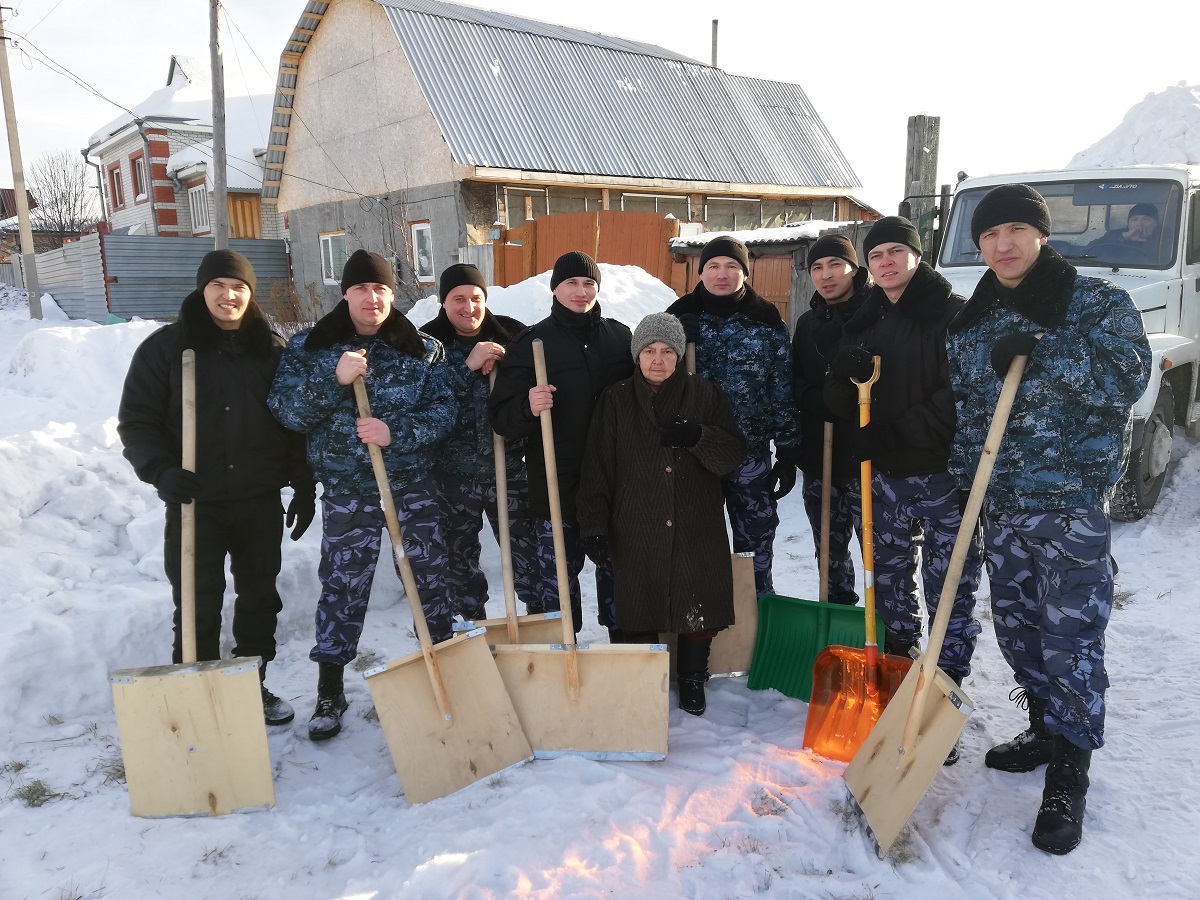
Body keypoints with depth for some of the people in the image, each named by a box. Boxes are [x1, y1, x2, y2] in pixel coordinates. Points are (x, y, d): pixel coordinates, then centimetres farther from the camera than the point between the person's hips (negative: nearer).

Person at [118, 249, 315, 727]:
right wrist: (162, 471, -19)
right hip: (195, 501, -3)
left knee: (260, 597, 13)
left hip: (261, 500, 3)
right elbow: (137, 422, -3)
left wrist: (304, 486, 5)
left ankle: (253, 687, 30)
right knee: (198, 607, 1)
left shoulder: (273, 350, 5)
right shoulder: (165, 347, -2)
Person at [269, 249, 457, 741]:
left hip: (414, 485, 1)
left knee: (430, 576, 8)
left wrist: (397, 432, -20)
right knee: (342, 585, 3)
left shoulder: (422, 349, 1)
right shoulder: (308, 347, 0)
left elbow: (444, 409, -4)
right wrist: (333, 380, -22)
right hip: (347, 490, -1)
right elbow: (286, 411, -7)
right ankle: (329, 692, 18)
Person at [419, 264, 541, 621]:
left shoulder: (510, 334, -1)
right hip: (454, 473, 0)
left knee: (525, 547, 4)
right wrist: (468, 366, -22)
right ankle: (474, 624, 30)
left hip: (507, 467, 0)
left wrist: (501, 364, -14)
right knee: (460, 555, 12)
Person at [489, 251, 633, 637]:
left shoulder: (620, 337, 9)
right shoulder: (532, 342, -1)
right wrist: (528, 407, -28)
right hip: (556, 486, -3)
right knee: (559, 579, 4)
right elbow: (502, 418, -6)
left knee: (616, 569, 15)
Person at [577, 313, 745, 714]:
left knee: (699, 606, 6)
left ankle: (692, 679, 29)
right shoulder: (616, 400, 2)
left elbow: (734, 452, 0)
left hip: (697, 528, 1)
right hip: (637, 529, 0)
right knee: (641, 608, 7)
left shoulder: (706, 395, 3)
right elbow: (597, 467, 1)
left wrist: (698, 437, -20)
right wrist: (594, 525, -4)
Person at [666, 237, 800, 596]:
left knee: (756, 541, 8)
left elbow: (783, 391, 3)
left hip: (751, 453, 0)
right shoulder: (681, 317, 3)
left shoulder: (767, 322, 3)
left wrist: (788, 452, 1)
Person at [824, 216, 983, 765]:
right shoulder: (866, 324, 13)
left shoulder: (953, 314, -4)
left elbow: (967, 390, -13)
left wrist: (904, 428, -19)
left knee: (950, 587, -3)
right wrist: (844, 374, -12)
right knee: (889, 577, 14)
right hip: (884, 473, 6)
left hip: (942, 473, -5)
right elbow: (840, 407, 9)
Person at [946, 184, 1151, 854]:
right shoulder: (972, 321, 10)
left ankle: (1069, 776, 8)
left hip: (1072, 502, -5)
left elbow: (1128, 378, -17)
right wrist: (966, 479, 12)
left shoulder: (1096, 301, -4)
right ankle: (1046, 728, 34)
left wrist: (1041, 350, -23)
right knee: (1016, 625, 14)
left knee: (1071, 636, -4)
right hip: (1001, 501, 6)